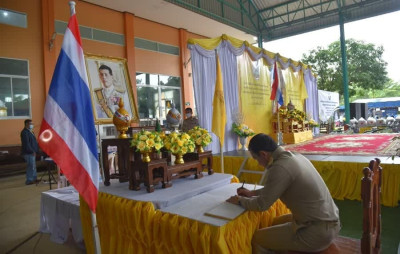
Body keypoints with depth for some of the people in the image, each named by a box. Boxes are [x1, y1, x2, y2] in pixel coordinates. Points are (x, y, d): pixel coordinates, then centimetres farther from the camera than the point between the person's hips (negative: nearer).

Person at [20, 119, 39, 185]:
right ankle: (29, 181, -2)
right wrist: (32, 151, -20)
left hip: (32, 152, 10)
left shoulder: (30, 131, 16)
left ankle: (34, 179, 26)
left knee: (33, 166, 16)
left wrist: (35, 151, 15)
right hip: (28, 153, -10)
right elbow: (26, 143, -21)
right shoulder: (24, 132, -15)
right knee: (31, 166, -8)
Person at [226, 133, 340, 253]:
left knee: (257, 238, 2)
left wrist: (240, 200, 4)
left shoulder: (279, 167, -23)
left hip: (318, 231, -9)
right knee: (278, 222, 27)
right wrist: (252, 193, 20)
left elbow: (262, 204, -13)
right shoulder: (296, 156, 5)